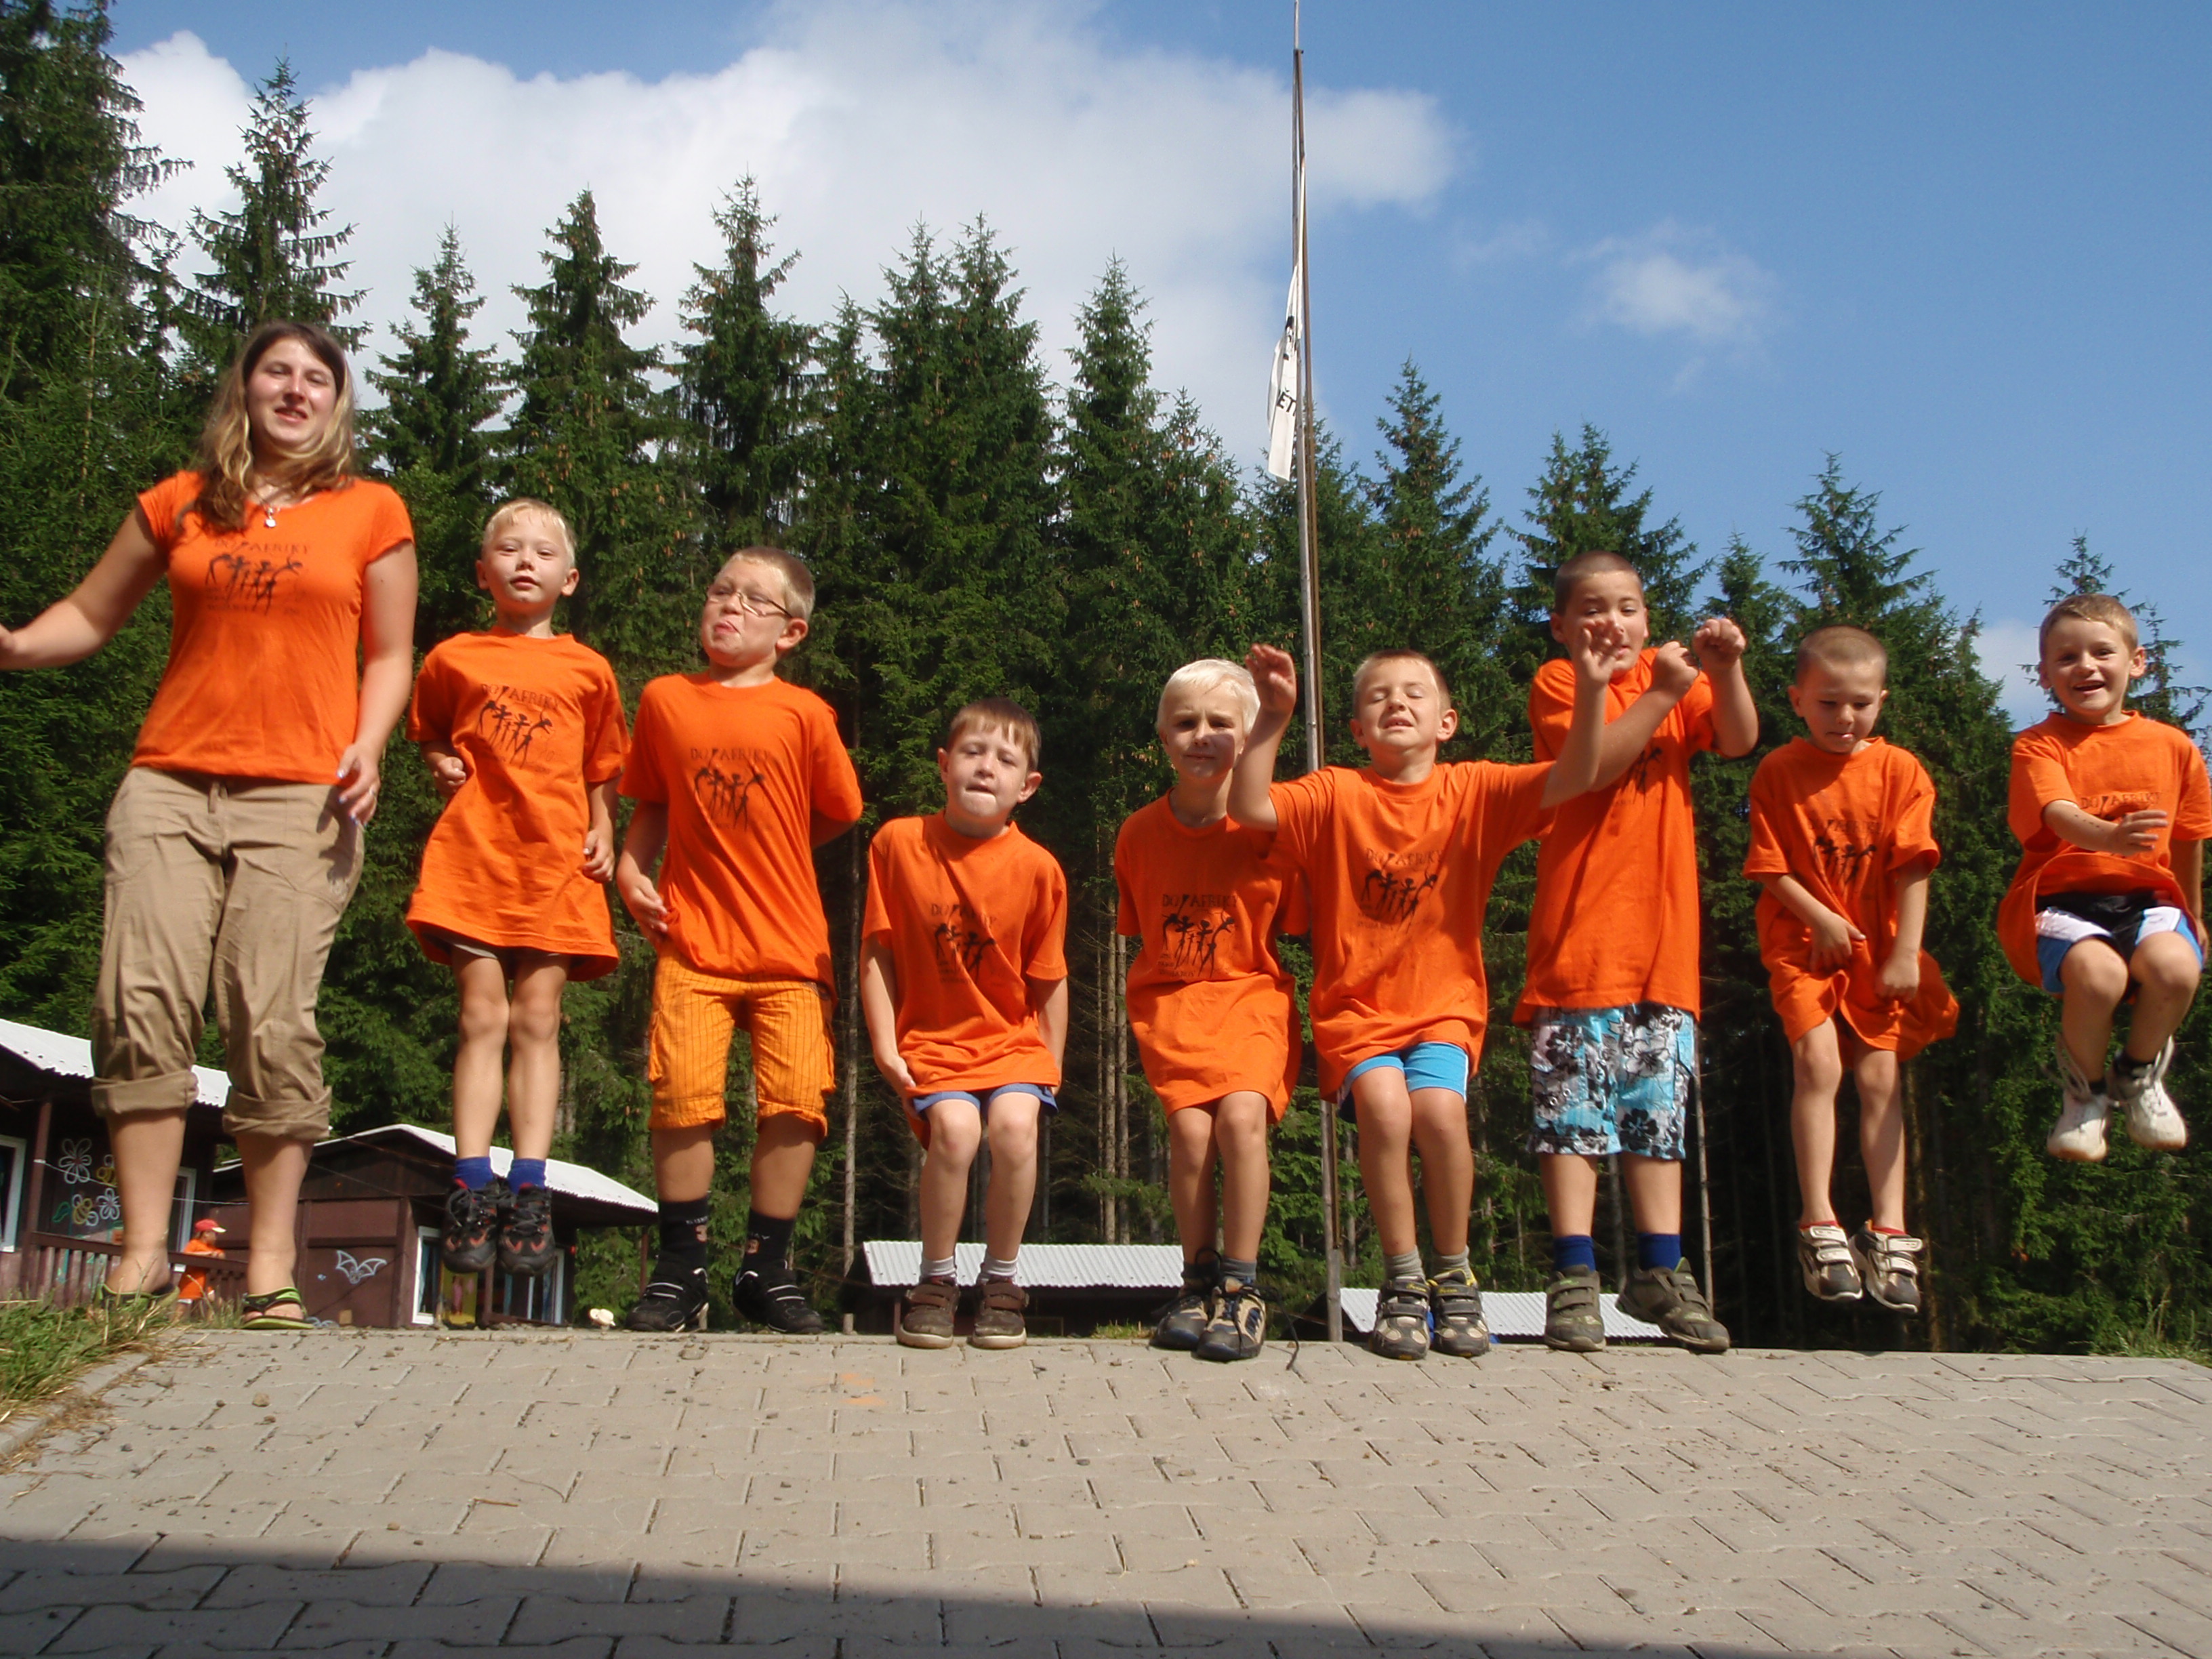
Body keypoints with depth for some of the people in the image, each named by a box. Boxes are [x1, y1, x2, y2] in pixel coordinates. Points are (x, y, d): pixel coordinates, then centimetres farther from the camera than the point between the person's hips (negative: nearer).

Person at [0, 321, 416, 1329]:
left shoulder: (370, 512, 12)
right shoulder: (180, 503, 16)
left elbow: (390, 656, 13)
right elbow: (92, 615, 21)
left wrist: (366, 749, -4)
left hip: (298, 793, -2)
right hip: (170, 782, 2)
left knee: (272, 1022, -11)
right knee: (140, 1003, -10)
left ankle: (271, 1265, -4)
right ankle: (144, 1249, -3)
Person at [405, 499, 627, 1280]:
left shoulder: (587, 669, 12)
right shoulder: (454, 658, 11)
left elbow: (601, 768, 19)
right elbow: (428, 733, 27)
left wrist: (603, 831, 4)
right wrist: (441, 767, 6)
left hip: (556, 859, 0)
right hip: (473, 853, 0)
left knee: (538, 1020, -2)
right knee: (484, 1017, -5)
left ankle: (529, 1190, -2)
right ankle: (472, 1188, -5)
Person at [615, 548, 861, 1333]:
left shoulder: (802, 712, 3)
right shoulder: (666, 699, 9)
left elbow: (838, 814, 10)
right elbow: (652, 805, 16)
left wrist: (767, 855, 6)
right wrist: (631, 868, 0)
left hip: (789, 945, 0)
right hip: (693, 941, 1)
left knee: (794, 1099, -6)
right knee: (683, 1094, -10)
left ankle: (766, 1268, 10)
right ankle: (681, 1268, 6)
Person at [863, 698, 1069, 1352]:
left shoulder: (1036, 867, -4)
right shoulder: (898, 843, -4)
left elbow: (1048, 979, 4)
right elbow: (877, 952, 0)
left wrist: (1050, 1065, 5)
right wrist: (885, 1045, -5)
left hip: (1013, 1041, 1)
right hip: (932, 1040, 0)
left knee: (1014, 1122, -27)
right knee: (954, 1128, -28)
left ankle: (1000, 1283, -6)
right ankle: (936, 1282, -5)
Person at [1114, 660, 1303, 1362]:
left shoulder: (1270, 826, -4)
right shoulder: (1140, 832, 3)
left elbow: (1294, 930, 3)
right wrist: (1147, 1018, 8)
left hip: (1252, 995, -1)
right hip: (1169, 1001, 2)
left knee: (1243, 1114, -25)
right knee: (1191, 1125, -20)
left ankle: (1241, 1290, -11)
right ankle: (1198, 1284, 0)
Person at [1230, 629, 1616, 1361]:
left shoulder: (1473, 791, 2)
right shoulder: (1335, 794, 1)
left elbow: (1571, 779, -10)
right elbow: (1249, 807, -15)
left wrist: (1590, 688, -24)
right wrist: (1272, 717, -25)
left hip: (1443, 1005, 0)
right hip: (1356, 1007, 0)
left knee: (1439, 1108, -26)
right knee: (1383, 1103, -28)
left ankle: (1454, 1278, -2)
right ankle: (1404, 1282, -9)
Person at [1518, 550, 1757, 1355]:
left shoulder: (1671, 674, 17)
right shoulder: (1557, 683, 3)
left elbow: (1738, 740, 2)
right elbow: (1591, 763, -14)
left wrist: (1726, 672, -15)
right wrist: (1663, 695, -19)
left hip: (1663, 929, 5)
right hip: (1580, 929, -4)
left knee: (1659, 1100, 8)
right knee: (1573, 1100, -5)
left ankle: (1659, 1269, 14)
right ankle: (1574, 1275, -3)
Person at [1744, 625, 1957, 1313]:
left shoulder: (1899, 771, -1)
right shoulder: (1778, 772, -5)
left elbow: (1912, 868, -5)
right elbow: (1771, 868, -5)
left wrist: (1905, 953, -12)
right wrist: (1822, 919, -15)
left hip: (1880, 951, 2)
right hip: (1803, 943, -2)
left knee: (1880, 1077, 1)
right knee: (1819, 1063, -17)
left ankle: (1889, 1230, 5)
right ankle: (1819, 1224, -12)